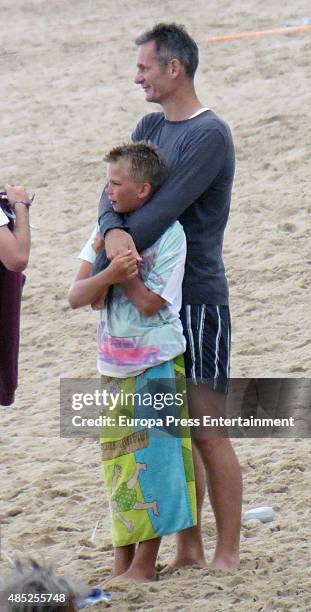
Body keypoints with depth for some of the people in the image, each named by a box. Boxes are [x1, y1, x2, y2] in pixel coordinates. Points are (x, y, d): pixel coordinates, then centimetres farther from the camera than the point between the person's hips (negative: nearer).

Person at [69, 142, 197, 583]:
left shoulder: (169, 234, -11)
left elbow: (150, 303, -18)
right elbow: (77, 296, -4)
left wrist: (121, 269, -15)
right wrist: (110, 271, -22)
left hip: (156, 364, -6)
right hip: (114, 365, 6)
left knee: (151, 458, -5)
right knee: (118, 461, 9)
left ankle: (144, 562, 0)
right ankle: (122, 558, 17)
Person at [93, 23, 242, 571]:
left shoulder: (209, 135, -13)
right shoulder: (150, 128, 14)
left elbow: (161, 212, -20)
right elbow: (116, 190, 1)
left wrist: (100, 273, -19)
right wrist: (114, 231, -23)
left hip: (198, 297, -8)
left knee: (207, 431, -5)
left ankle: (227, 554, 0)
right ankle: (188, 550, 16)